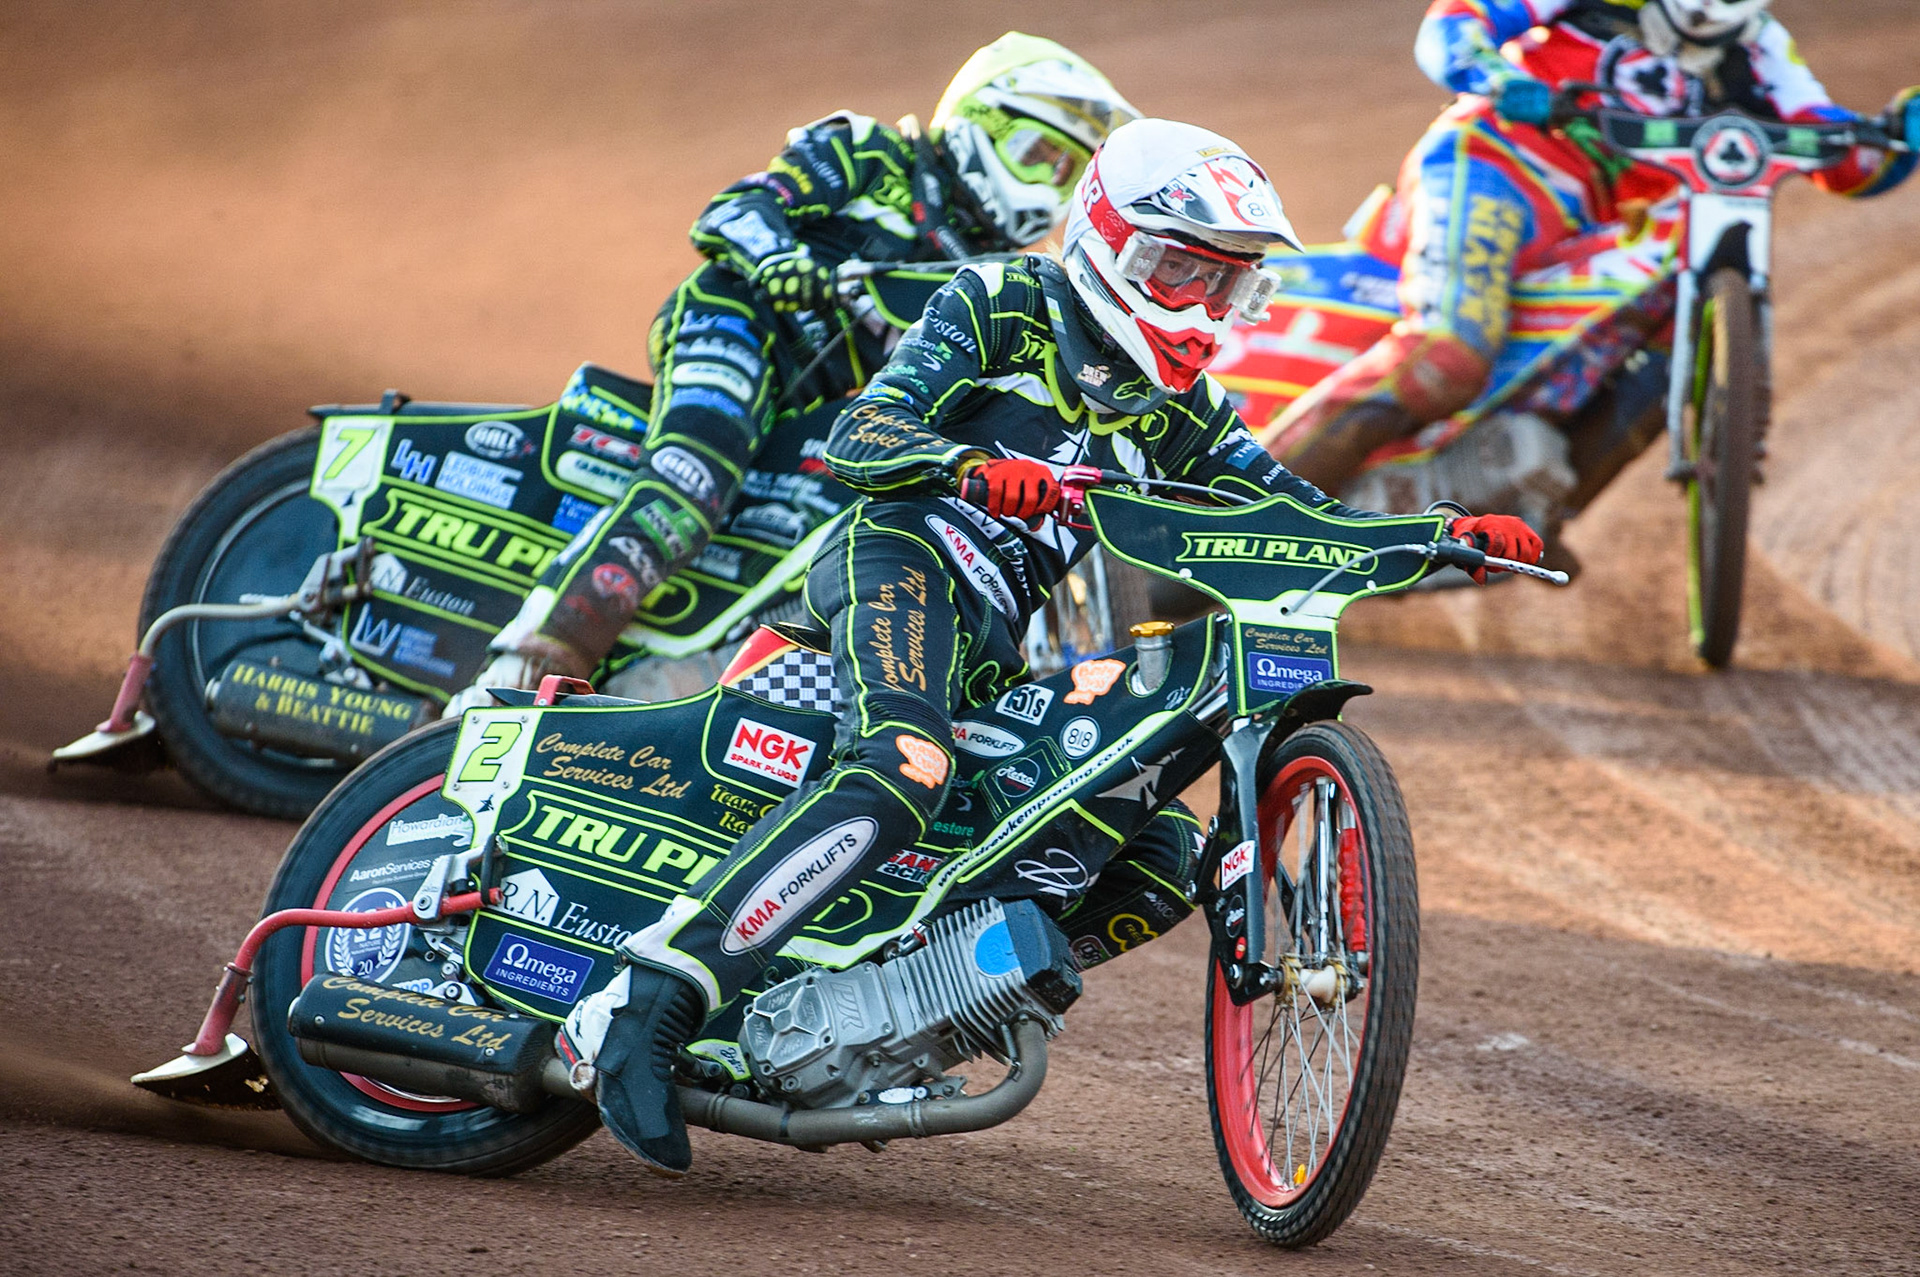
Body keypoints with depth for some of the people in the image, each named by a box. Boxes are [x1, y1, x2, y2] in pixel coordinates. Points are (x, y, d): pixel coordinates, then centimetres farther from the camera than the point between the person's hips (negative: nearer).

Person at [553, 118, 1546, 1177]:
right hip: (903, 558, -8)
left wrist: (1445, 538, 6)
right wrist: (978, 468, -29)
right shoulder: (1002, 306, 4)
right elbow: (862, 433, -8)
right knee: (902, 774, -36)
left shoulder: (1176, 409, 23)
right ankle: (643, 1004, -44)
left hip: (997, 651, 8)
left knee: (1164, 855, 2)